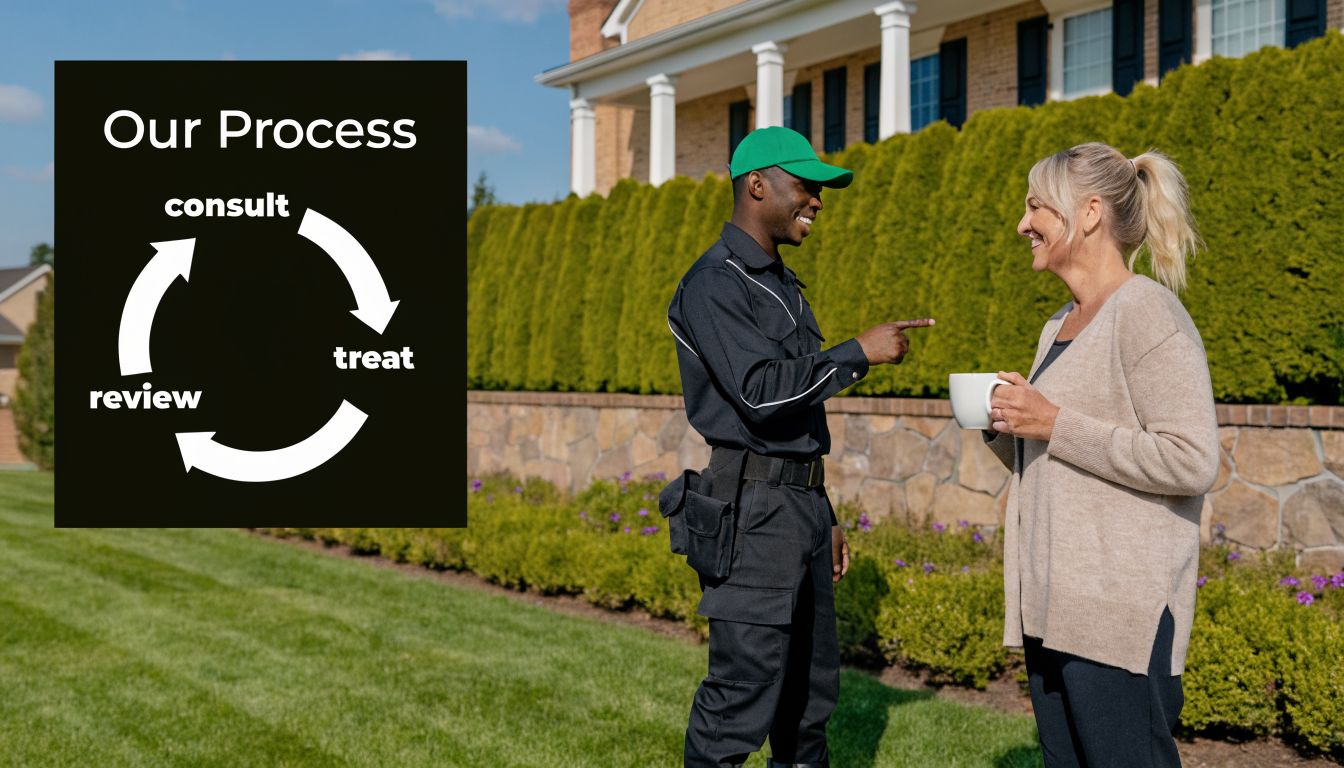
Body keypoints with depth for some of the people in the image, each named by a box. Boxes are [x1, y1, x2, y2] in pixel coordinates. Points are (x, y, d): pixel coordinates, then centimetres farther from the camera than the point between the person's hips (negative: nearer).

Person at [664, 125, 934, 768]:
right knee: (744, 693, -10)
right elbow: (761, 391, -24)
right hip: (752, 508, -9)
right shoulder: (713, 285, -10)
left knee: (811, 686, 14)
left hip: (802, 502, 10)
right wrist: (858, 353, -16)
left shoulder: (782, 284, 19)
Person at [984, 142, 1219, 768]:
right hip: (1052, 604, 9)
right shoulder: (1059, 327, 15)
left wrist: (1054, 424, -17)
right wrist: (1004, 429, 3)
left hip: (1120, 613, -9)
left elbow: (1192, 462, -19)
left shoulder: (1145, 312, -11)